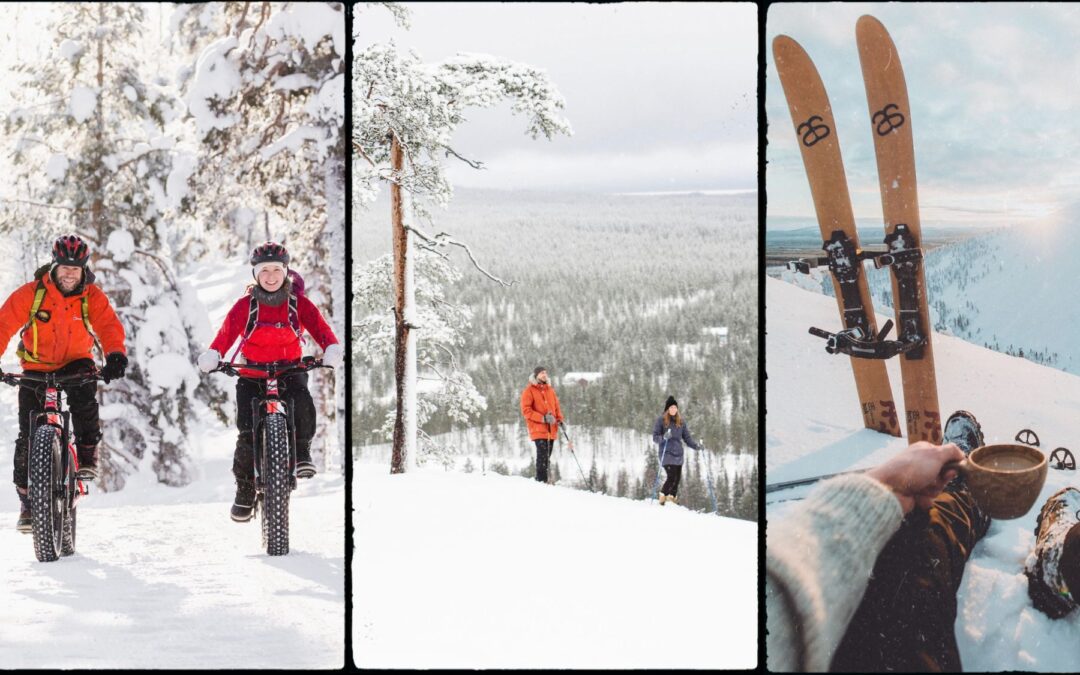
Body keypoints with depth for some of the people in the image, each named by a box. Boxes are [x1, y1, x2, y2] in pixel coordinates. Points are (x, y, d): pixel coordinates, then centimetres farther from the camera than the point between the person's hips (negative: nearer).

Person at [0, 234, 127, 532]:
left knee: (84, 396, -35)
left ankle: (87, 457, -14)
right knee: (28, 436, -3)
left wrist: (115, 355, -44)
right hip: (36, 367, 0)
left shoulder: (92, 295, -12)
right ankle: (27, 501, 9)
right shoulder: (31, 293, -15)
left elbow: (109, 325, -23)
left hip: (76, 363, 0)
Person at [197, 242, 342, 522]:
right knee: (247, 433, -10)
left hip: (290, 370, 0)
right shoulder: (245, 305, -2)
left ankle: (302, 450, -8)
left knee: (303, 401, -33)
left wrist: (332, 348, -32)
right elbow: (227, 331, -12)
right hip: (252, 375, 0)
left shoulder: (298, 303, 0)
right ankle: (245, 490, 8)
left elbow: (318, 325, -11)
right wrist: (213, 355, -31)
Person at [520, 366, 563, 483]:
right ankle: (542, 481, -16)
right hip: (538, 429, -6)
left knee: (547, 456, 8)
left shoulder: (550, 390, 17)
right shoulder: (529, 390, -2)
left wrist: (559, 419, 5)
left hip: (551, 429, 6)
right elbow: (526, 410, -9)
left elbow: (556, 406, 24)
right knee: (542, 455, -16)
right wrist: (542, 418, -17)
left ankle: (541, 479, 15)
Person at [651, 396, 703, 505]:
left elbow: (687, 437, 13)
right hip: (666, 454, -5)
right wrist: (664, 437, -23)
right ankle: (663, 497, -1)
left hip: (678, 454, 5)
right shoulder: (661, 420, 0)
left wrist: (696, 445, -3)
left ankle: (672, 497, 13)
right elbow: (655, 437, -2)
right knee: (672, 477, -16)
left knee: (677, 478, 1)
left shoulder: (681, 421, 14)